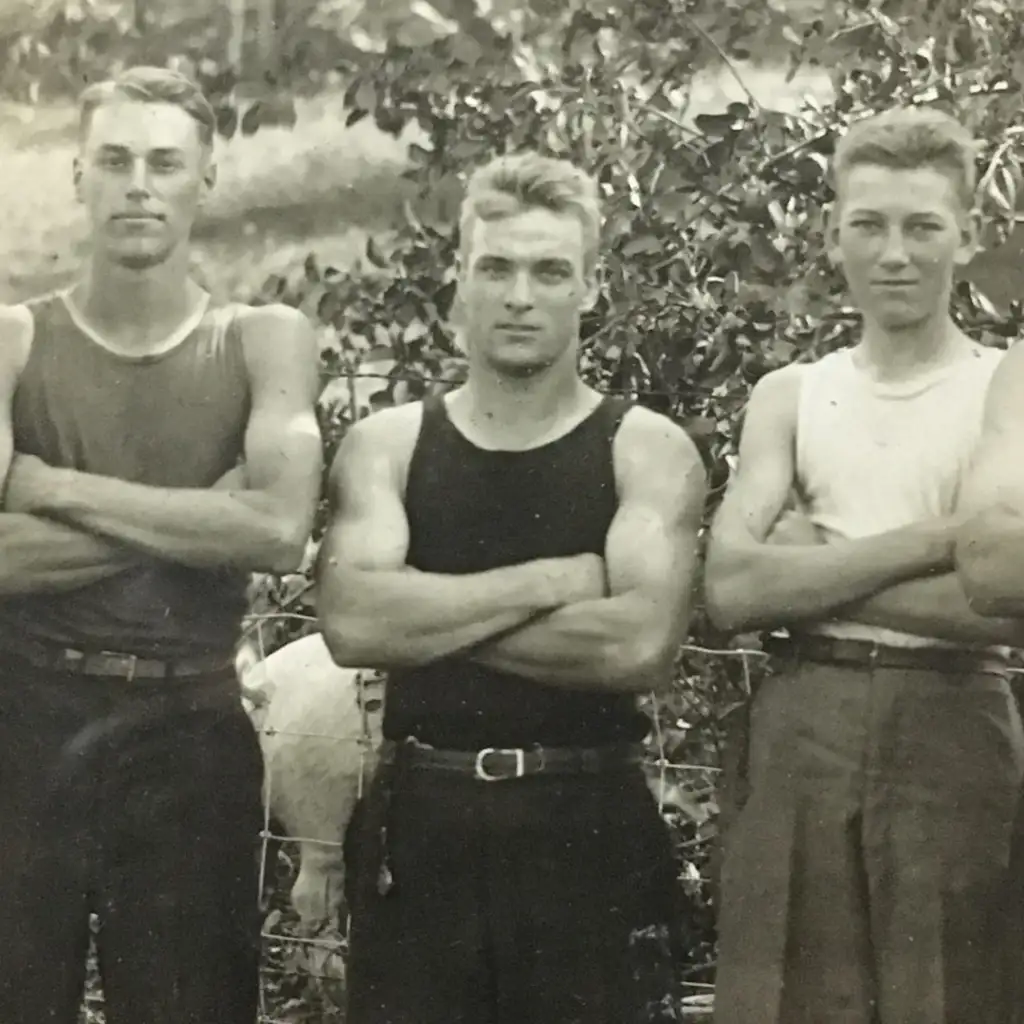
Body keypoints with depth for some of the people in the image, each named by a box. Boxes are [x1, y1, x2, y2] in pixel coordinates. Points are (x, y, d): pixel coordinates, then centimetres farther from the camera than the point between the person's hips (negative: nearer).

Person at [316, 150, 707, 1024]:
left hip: (587, 826, -1)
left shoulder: (649, 452, -1)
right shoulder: (386, 445, 5)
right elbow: (352, 623, -12)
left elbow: (643, 643, -17)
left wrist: (431, 619, -11)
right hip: (419, 822, 2)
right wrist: (549, 581, -13)